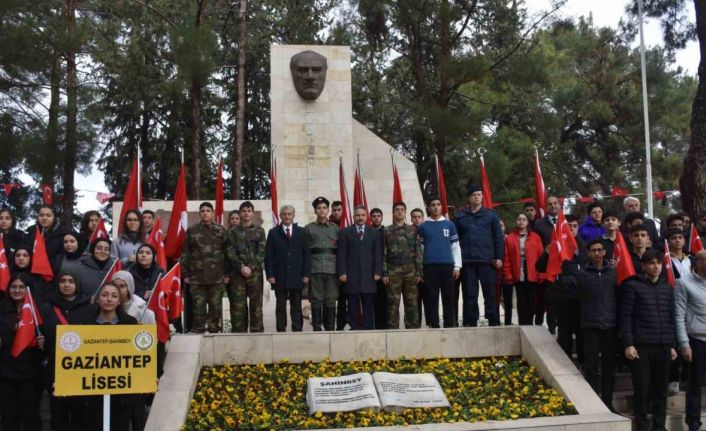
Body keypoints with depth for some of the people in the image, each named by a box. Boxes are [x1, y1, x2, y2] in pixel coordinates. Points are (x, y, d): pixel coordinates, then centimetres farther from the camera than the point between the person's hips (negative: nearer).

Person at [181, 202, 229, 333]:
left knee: (215, 306, 2)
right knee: (198, 307, 0)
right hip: (196, 277, 0)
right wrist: (186, 274, 1)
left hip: (216, 277, 0)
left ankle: (214, 329, 11)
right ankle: (198, 330, 7)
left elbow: (227, 253, 7)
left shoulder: (220, 230, 9)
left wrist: (226, 273, 1)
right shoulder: (191, 230, 8)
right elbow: (185, 253, 7)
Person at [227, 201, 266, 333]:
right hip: (237, 272, 0)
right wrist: (241, 267, -11)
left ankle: (257, 332, 2)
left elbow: (261, 252, 2)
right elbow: (231, 252, 3)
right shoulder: (233, 231, 11)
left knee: (256, 305, -1)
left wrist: (251, 268, -9)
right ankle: (239, 332, 2)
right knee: (238, 305, -3)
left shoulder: (259, 230, 10)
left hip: (255, 272, 0)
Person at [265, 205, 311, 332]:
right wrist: (270, 274, -7)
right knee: (280, 306, 3)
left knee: (296, 306, 4)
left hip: (297, 277, 1)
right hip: (280, 277, -1)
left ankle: (297, 330, 7)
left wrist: (306, 274, -3)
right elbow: (268, 256, 2)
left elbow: (307, 254, 5)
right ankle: (281, 330, 6)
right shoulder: (273, 233, 6)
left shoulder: (301, 232, 9)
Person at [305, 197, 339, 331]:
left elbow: (341, 250, 11)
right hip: (315, 270, -1)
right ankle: (317, 329, 5)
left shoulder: (335, 228, 13)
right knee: (316, 300, -1)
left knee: (331, 301, 1)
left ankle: (330, 329, 8)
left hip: (332, 269, 1)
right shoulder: (308, 228, 10)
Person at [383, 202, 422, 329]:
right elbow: (383, 254, 4)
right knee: (393, 303, -2)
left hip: (410, 271, 1)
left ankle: (412, 327, 7)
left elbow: (418, 252, 8)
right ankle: (393, 328, 2)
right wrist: (384, 273, -4)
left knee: (411, 302, 2)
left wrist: (419, 272, 0)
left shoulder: (413, 230, 11)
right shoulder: (386, 231, 8)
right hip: (393, 272, -1)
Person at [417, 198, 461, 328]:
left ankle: (450, 325, 4)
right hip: (430, 266, 0)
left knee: (449, 298, 0)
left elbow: (455, 247, 10)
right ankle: (433, 325, 3)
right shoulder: (422, 227, 9)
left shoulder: (449, 225, 10)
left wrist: (457, 266, 2)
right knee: (431, 299, 0)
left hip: (448, 266, 0)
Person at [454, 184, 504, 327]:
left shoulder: (491, 215, 7)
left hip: (487, 261, -1)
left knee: (490, 293, 1)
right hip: (467, 261, 1)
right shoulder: (461, 216, 9)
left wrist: (499, 257, -4)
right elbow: (455, 239, 8)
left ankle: (494, 322, 6)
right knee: (469, 294, 4)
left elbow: (498, 238, 4)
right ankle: (470, 322, 10)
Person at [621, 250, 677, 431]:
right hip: (641, 346, -4)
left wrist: (673, 345, 12)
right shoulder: (632, 286, 0)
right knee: (642, 388, -1)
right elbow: (625, 317, -4)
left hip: (663, 346, 4)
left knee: (661, 389, 7)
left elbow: (672, 318, 17)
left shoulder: (667, 288, 15)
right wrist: (628, 344, -11)